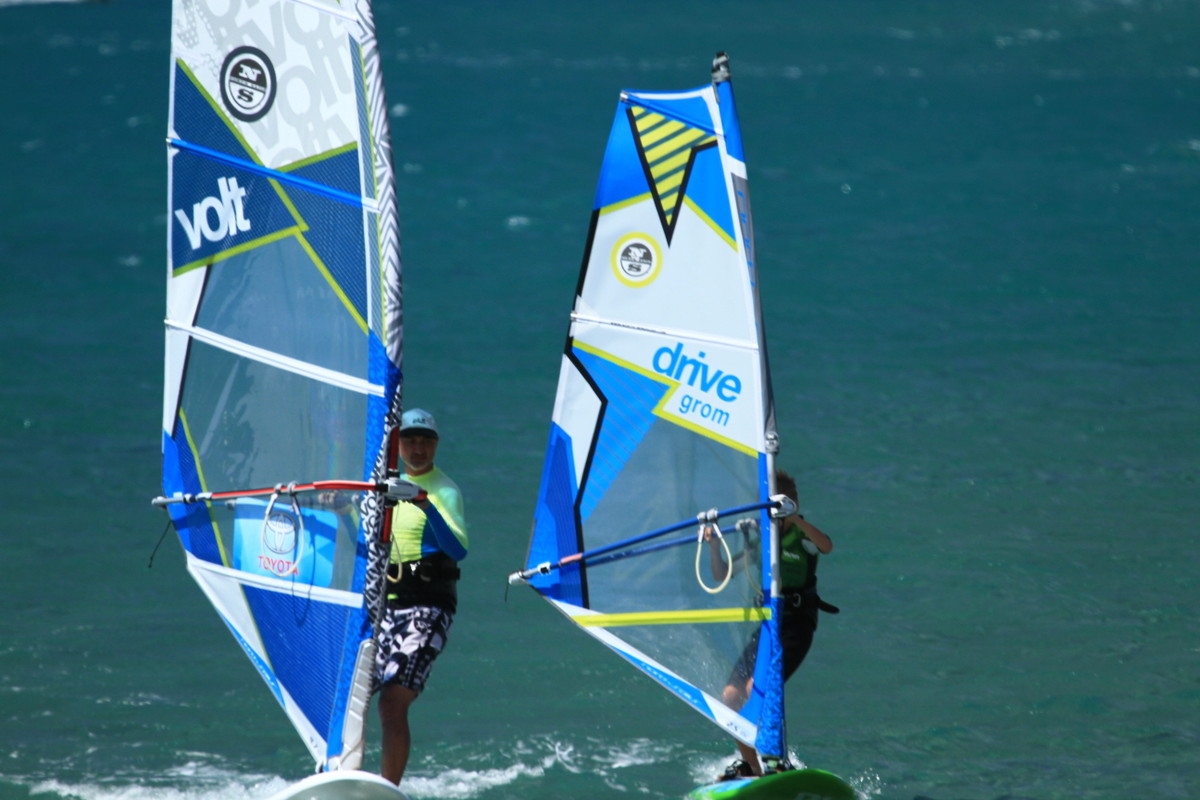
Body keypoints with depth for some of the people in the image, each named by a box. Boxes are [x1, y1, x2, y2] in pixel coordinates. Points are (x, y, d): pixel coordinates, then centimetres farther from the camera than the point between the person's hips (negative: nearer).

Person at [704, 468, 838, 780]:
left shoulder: (802, 537, -3)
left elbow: (826, 545, -27)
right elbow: (722, 574, 16)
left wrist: (794, 518, -41)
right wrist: (714, 546, -3)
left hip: (795, 627, -6)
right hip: (764, 626, 6)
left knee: (755, 688, -24)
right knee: (731, 697, -3)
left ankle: (776, 761, -16)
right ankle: (751, 766, 13)